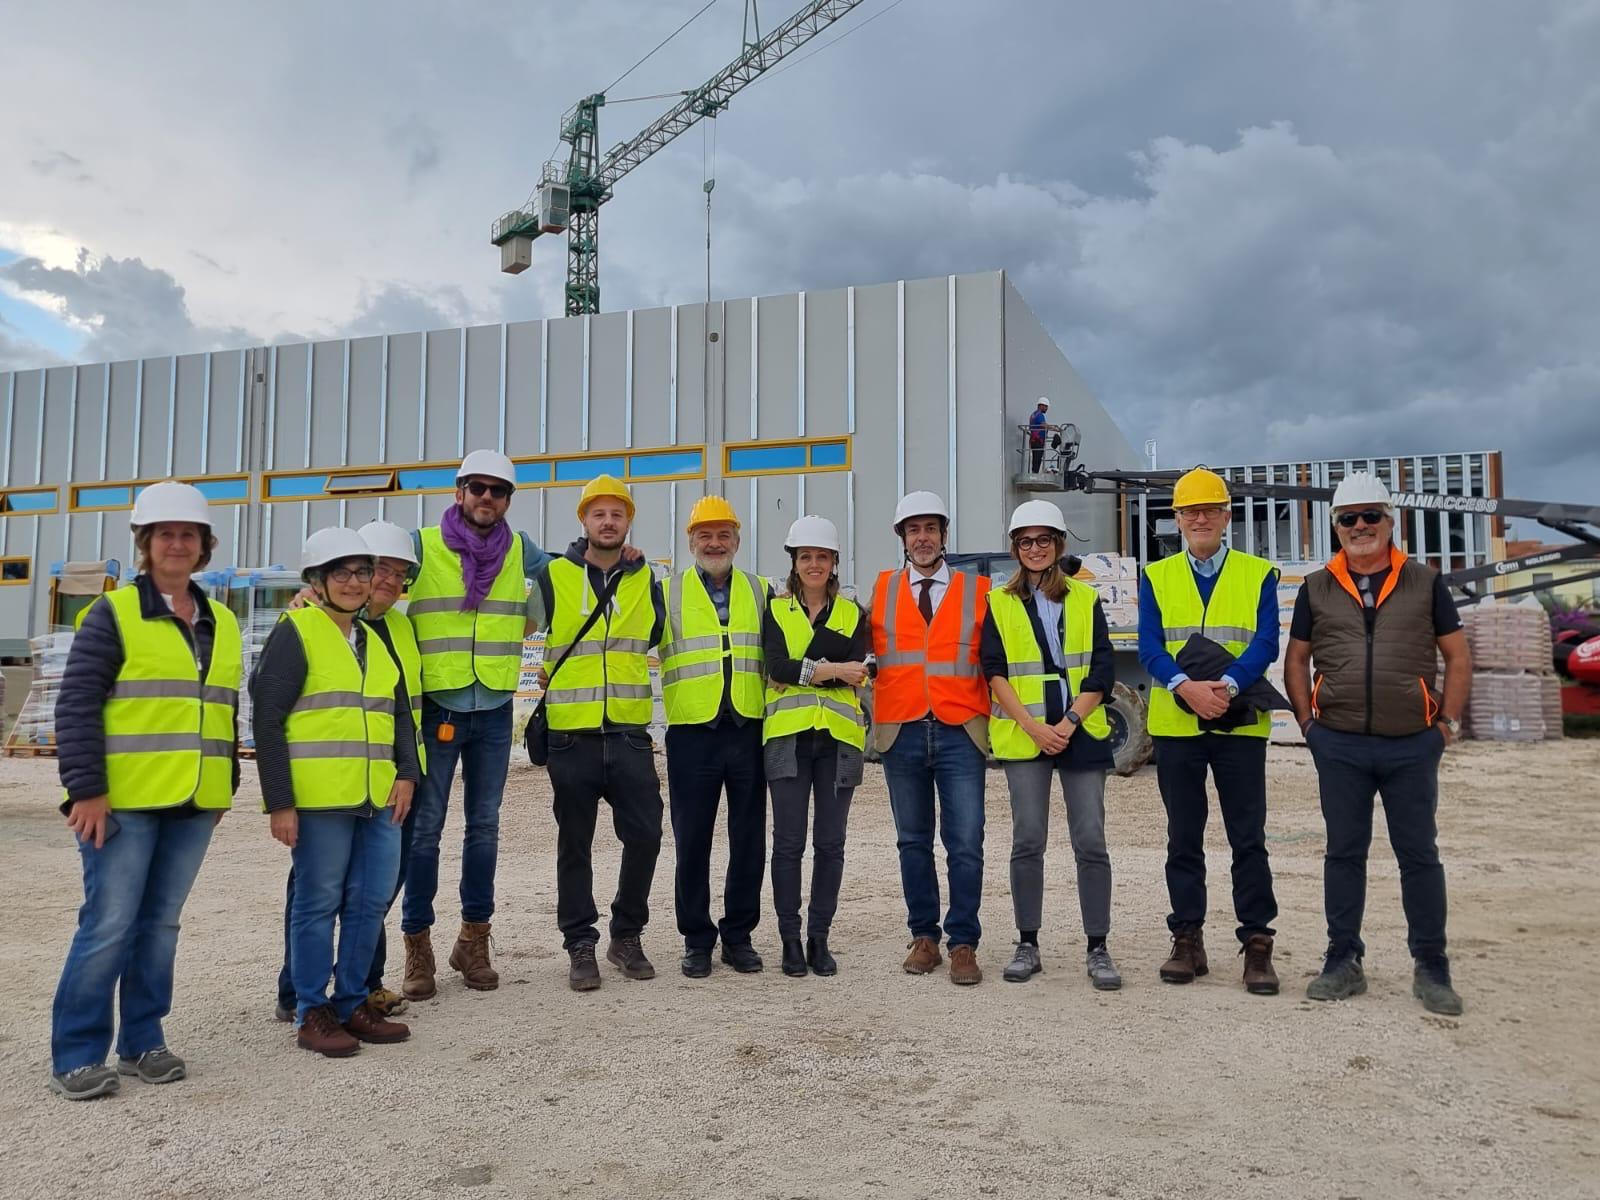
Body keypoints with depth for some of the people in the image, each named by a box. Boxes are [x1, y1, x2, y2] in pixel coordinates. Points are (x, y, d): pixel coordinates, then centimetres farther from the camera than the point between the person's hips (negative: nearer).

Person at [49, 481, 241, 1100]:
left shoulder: (221, 624, 14)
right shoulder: (113, 613, -4)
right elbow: (75, 707, -8)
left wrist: (226, 785, 16)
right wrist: (86, 790, -14)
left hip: (193, 806, 5)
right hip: (122, 802, -5)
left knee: (160, 923, 11)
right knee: (109, 924, -4)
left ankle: (143, 1041, 22)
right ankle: (76, 1055, 9)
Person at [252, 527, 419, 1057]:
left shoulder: (375, 641, 17)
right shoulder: (295, 633, -4)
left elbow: (401, 713, 21)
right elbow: (267, 720, -8)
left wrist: (406, 773, 5)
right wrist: (279, 801, -13)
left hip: (378, 800, 7)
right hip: (317, 800, -7)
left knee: (369, 903, 10)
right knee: (318, 905, 2)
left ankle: (352, 1004, 23)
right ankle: (312, 1014, 14)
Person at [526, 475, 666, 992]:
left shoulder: (647, 581, 8)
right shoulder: (554, 578, 1)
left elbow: (658, 638, 23)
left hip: (630, 735, 2)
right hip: (572, 736, -2)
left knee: (644, 835, 0)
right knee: (575, 844, 5)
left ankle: (627, 936, 19)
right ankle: (580, 946, 17)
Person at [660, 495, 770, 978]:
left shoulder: (760, 592, 12)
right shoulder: (668, 593, 6)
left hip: (750, 730, 2)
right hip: (692, 733, -2)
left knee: (749, 839, 7)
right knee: (692, 842, 3)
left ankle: (738, 935, 19)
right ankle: (696, 938, 16)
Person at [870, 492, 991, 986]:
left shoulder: (976, 589, 6)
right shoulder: (882, 589, 9)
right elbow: (866, 651, 13)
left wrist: (993, 714, 1)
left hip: (960, 733, -1)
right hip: (901, 732, 2)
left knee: (966, 843, -4)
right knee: (913, 842, 9)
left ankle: (963, 945, 6)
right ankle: (924, 938, 21)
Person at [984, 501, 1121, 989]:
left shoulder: (1085, 599, 9)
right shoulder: (1000, 604, 7)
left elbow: (1102, 669, 3)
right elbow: (995, 672, -1)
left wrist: (1070, 721, -10)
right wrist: (1033, 727, -11)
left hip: (1082, 733, 1)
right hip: (1023, 736, 0)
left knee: (1091, 840, -1)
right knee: (1028, 840, 2)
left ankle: (1097, 949, 7)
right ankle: (1027, 944, 13)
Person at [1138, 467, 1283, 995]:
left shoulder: (1259, 575, 5)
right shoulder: (1156, 577, 9)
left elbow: (1265, 644, -7)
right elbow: (1149, 648, -2)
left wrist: (1227, 686, -24)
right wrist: (1187, 687, -20)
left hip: (1240, 724, -1)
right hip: (1175, 725, 2)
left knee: (1248, 838, 1)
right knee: (1183, 839, 9)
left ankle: (1257, 946, 10)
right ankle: (1187, 941, 18)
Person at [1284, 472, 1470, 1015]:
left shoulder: (1425, 583, 4)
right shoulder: (1317, 588, 6)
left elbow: (1458, 657, 7)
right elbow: (1296, 661, 11)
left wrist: (1448, 722, 1)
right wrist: (1309, 722, 3)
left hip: (1412, 746, -1)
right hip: (1340, 748, 1)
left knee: (1419, 854, 6)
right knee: (1344, 853, 8)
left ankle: (1431, 969, 18)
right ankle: (1343, 961, 19)